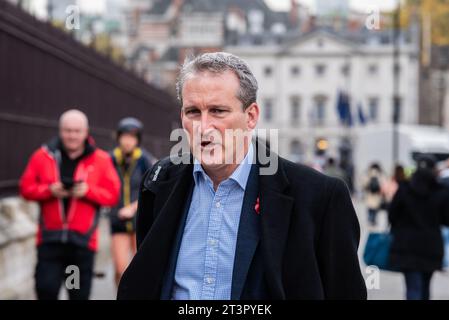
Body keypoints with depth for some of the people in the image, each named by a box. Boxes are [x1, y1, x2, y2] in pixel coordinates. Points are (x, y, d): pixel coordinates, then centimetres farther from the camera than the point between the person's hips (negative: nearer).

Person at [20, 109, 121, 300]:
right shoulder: (43, 156, 5)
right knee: (46, 288, -8)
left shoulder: (101, 160, 3)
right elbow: (26, 188, 5)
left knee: (80, 294, 7)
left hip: (83, 241, 0)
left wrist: (88, 191, -16)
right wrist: (50, 190, -12)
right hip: (50, 239, 0)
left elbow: (112, 195, 1)